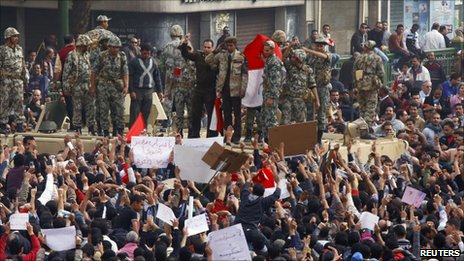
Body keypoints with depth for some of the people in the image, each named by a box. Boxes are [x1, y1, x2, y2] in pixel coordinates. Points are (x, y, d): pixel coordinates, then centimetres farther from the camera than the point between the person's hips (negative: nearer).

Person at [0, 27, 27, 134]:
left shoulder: (19, 49, 13)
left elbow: (23, 65, 19)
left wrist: (24, 78, 14)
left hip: (18, 80, 5)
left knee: (19, 102, 3)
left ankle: (19, 125, 5)